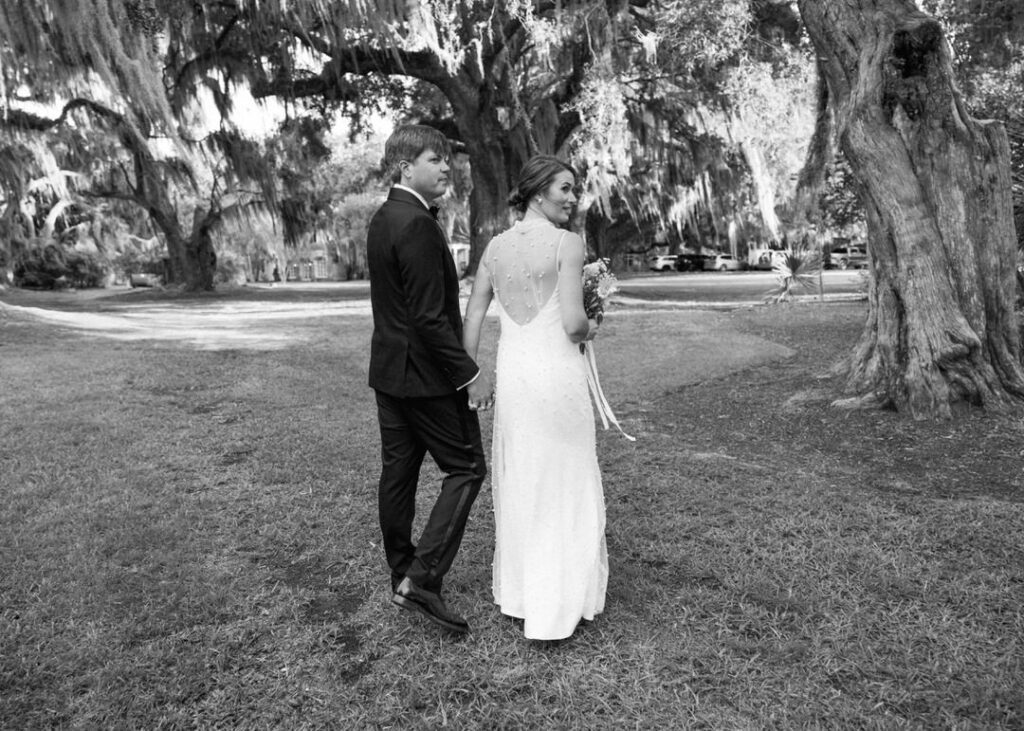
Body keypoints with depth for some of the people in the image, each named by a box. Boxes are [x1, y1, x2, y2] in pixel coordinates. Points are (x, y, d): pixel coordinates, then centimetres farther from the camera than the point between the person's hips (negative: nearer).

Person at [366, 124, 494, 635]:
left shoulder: (381, 219, 12)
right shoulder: (417, 224, -19)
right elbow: (430, 317, -23)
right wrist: (470, 376, -18)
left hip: (388, 369, 10)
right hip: (427, 373, -10)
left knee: (398, 471, 14)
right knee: (466, 468, 1)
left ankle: (401, 576, 27)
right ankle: (423, 578, -1)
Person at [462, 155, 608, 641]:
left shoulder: (495, 246, 7)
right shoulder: (568, 243, -9)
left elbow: (472, 316, 5)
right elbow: (572, 323, -15)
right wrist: (590, 330, 7)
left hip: (511, 372, 5)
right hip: (557, 371, -5)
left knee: (516, 481, 17)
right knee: (565, 484, 8)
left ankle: (519, 594, 30)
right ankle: (560, 603, 16)